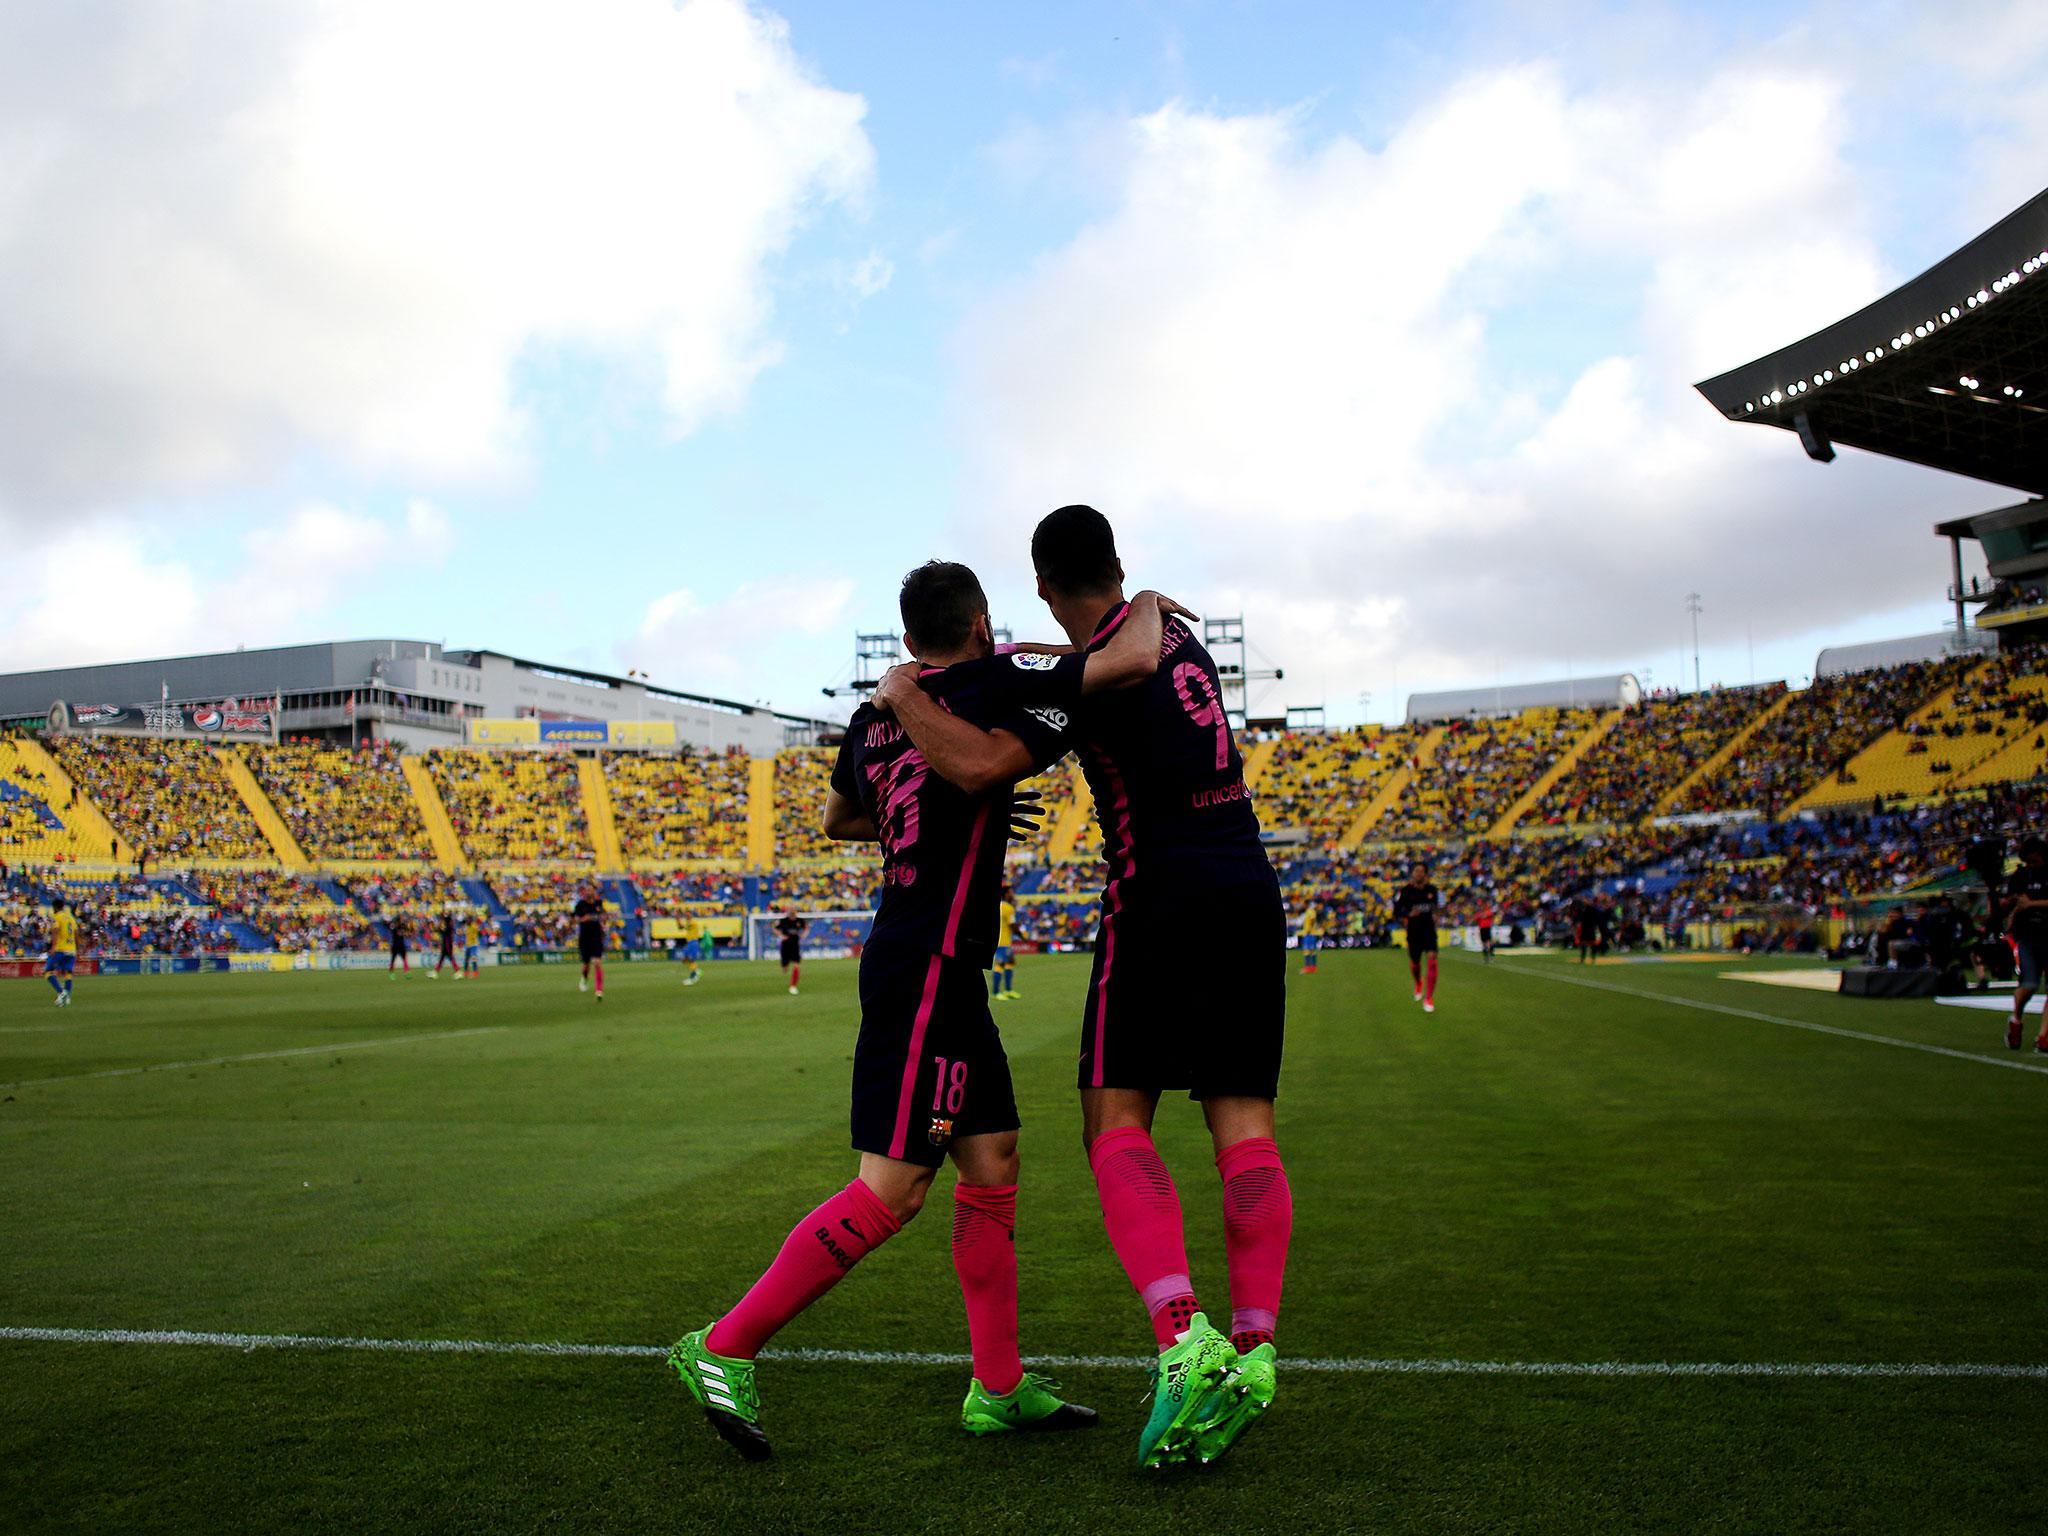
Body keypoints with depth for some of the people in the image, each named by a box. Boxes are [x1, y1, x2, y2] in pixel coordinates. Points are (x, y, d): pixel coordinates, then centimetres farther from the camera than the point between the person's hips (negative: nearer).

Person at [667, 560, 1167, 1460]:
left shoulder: (873, 716, 12)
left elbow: (836, 819, 29)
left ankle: (998, 1389, 17)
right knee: (890, 1191, -7)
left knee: (992, 1166, 11)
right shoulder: (992, 686, -10)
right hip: (927, 970, -9)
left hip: (941, 976, 9)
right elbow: (1136, 659, -15)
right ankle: (724, 1350, 0)